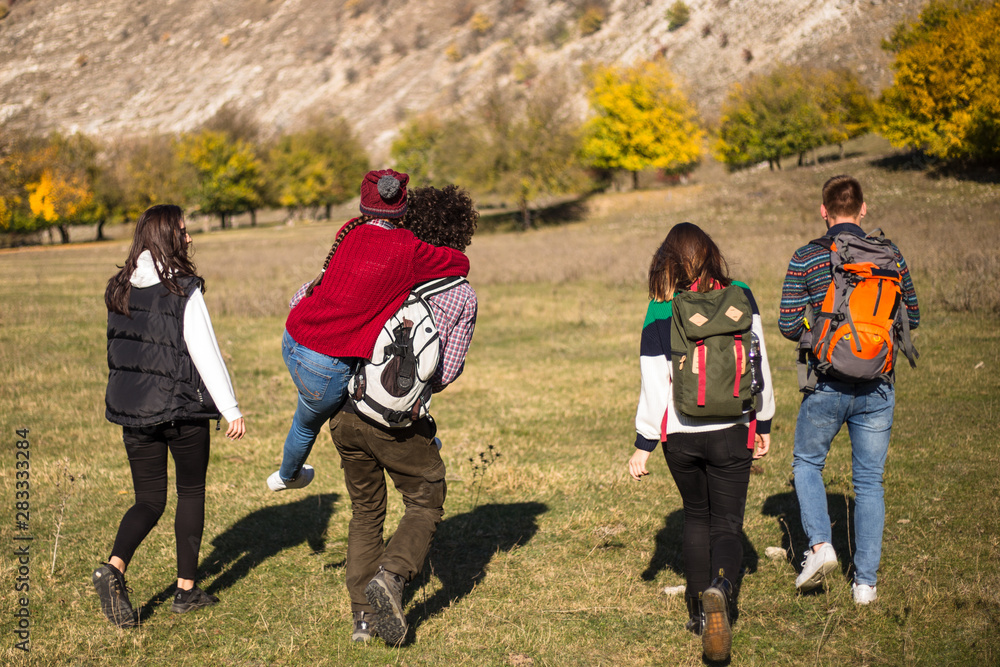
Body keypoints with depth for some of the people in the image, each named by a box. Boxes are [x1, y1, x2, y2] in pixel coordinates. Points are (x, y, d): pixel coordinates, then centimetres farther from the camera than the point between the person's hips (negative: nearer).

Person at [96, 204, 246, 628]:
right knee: (191, 493, 14)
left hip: (133, 410, 5)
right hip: (182, 409, -4)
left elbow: (120, 351, 12)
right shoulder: (184, 290, -13)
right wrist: (232, 410, -11)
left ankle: (114, 567, -14)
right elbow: (205, 353, -14)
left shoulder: (120, 290, 4)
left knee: (149, 500, 11)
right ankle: (187, 589, 18)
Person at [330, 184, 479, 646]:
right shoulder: (463, 298, 0)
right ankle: (391, 574, -9)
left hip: (346, 409, 3)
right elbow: (446, 374, 4)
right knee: (425, 502, 16)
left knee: (365, 510, 18)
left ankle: (363, 616, 16)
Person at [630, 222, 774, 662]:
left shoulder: (660, 313, -7)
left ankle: (699, 610, 23)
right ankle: (720, 588, -23)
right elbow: (759, 366, 2)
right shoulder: (740, 299, -3)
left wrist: (643, 447, 0)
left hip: (680, 436, 0)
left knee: (696, 517, 21)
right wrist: (764, 424, 12)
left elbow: (654, 387, -8)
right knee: (727, 523, 6)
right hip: (730, 432, 0)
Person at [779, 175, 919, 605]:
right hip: (878, 387, 2)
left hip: (827, 386, -2)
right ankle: (865, 581, 11)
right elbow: (912, 318, 9)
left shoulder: (806, 259, -7)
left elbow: (788, 326, -6)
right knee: (869, 481, 10)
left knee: (807, 462, 21)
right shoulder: (890, 255, 1)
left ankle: (819, 544, 2)